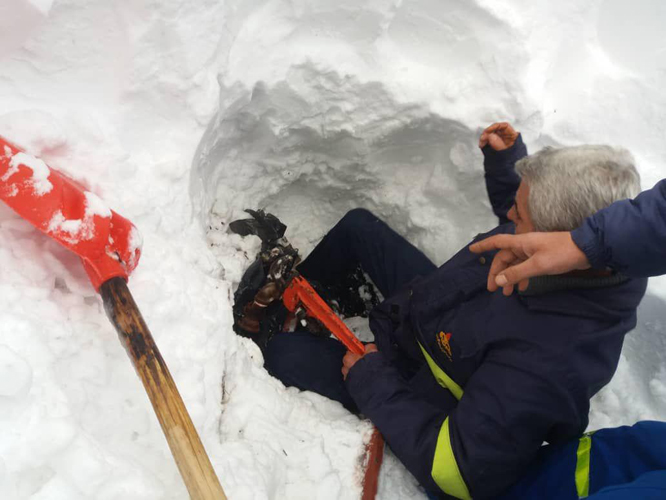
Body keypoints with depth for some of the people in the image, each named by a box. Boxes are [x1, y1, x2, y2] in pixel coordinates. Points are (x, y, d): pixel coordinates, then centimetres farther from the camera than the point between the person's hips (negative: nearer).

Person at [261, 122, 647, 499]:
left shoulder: (547, 362, -45)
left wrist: (369, 379, -27)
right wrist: (506, 156, -7)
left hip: (421, 385, -7)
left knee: (284, 352, -5)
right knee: (357, 225, 15)